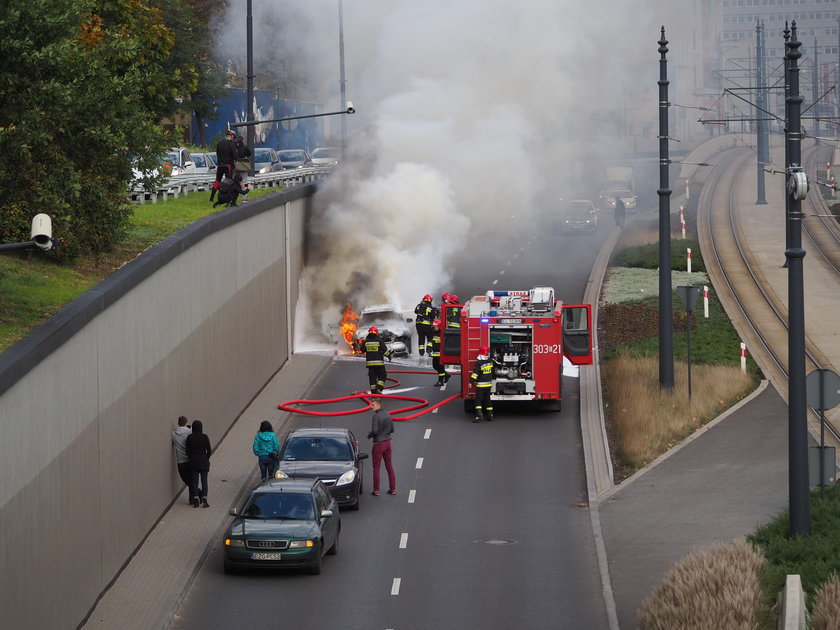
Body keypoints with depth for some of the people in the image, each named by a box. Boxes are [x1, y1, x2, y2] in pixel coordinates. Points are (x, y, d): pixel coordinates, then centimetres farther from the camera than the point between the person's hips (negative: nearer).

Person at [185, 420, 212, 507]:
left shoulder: (189, 437, -4)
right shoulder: (204, 437, -9)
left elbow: (187, 451, -2)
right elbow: (209, 451, -7)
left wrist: (192, 459, 11)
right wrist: (206, 459, 9)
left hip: (193, 463, 1)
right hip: (203, 462, -1)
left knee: (195, 481, 7)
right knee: (204, 481, 5)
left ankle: (195, 501, 5)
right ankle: (204, 501, 3)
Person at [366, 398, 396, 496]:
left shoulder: (376, 416, -17)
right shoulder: (387, 414, 5)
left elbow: (374, 431, -22)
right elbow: (392, 429, 10)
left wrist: (369, 435, -3)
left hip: (378, 443, -6)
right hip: (387, 442, 6)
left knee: (376, 467, 1)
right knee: (389, 466, 12)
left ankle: (376, 490, 2)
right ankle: (393, 488, 13)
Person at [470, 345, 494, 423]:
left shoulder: (479, 363, -17)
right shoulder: (490, 361, 1)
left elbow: (475, 373, -19)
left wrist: (472, 381, -13)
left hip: (481, 384, -6)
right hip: (489, 383, 6)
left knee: (478, 400, -2)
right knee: (487, 399, 14)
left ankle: (479, 415, -14)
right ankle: (490, 415, 14)